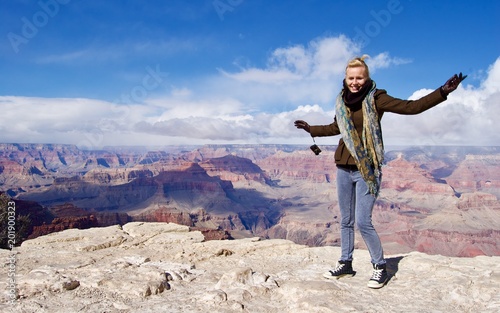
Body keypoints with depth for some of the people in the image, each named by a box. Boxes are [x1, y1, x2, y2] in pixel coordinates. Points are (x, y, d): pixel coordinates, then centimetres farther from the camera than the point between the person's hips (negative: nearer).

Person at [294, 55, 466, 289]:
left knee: (363, 222, -8)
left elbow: (411, 107, -15)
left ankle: (380, 267, 12)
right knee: (346, 221, 12)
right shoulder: (342, 100, 8)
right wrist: (311, 129, 34)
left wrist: (442, 92, -25)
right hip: (344, 167, 6)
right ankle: (345, 264, 26)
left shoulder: (375, 98, -7)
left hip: (367, 169, -5)